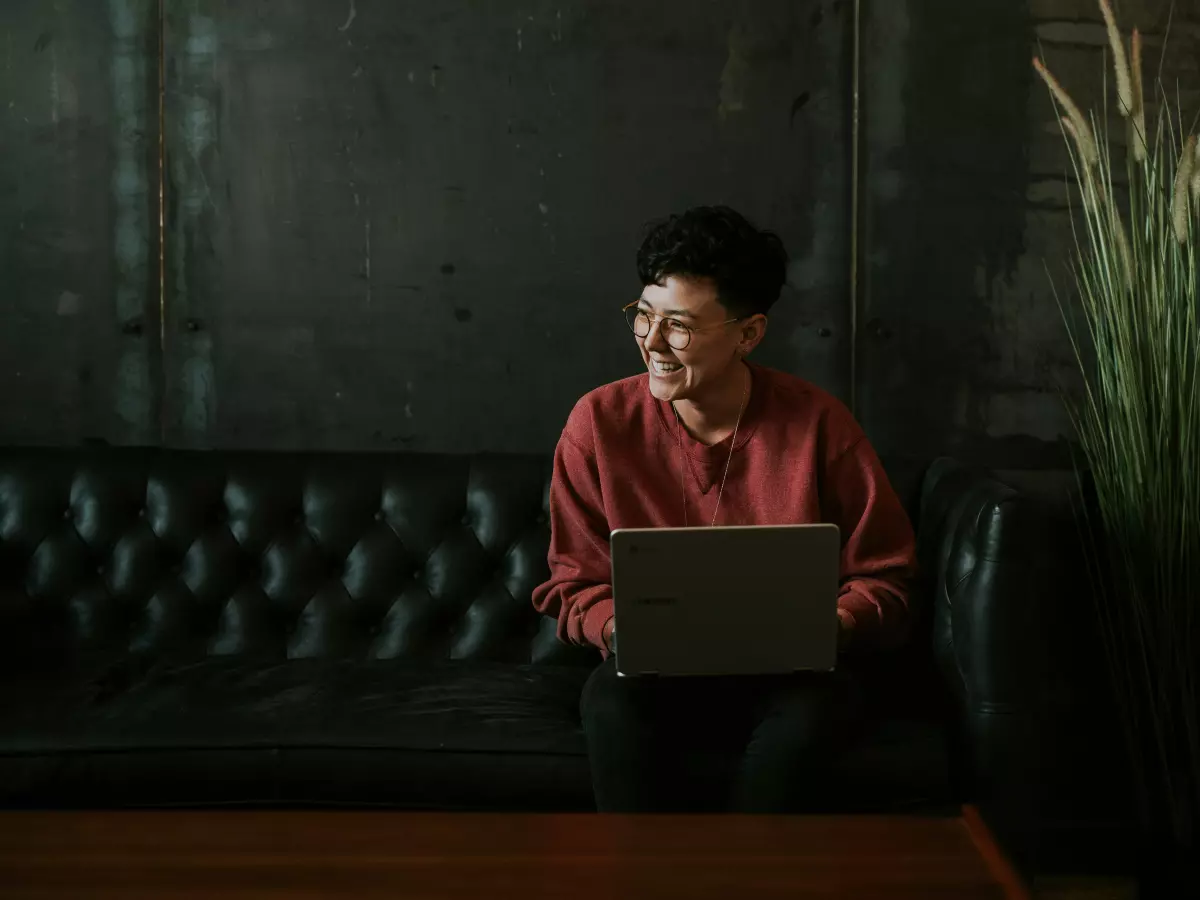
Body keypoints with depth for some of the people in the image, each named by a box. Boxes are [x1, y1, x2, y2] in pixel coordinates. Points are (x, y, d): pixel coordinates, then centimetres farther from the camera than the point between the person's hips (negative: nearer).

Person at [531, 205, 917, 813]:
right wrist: (624, 629, -18)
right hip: (653, 673, 1)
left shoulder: (817, 424, -6)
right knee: (612, 705, -33)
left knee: (811, 713, -34)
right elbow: (573, 585, 4)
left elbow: (883, 580, 1)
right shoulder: (600, 423, -4)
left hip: (784, 676, 0)